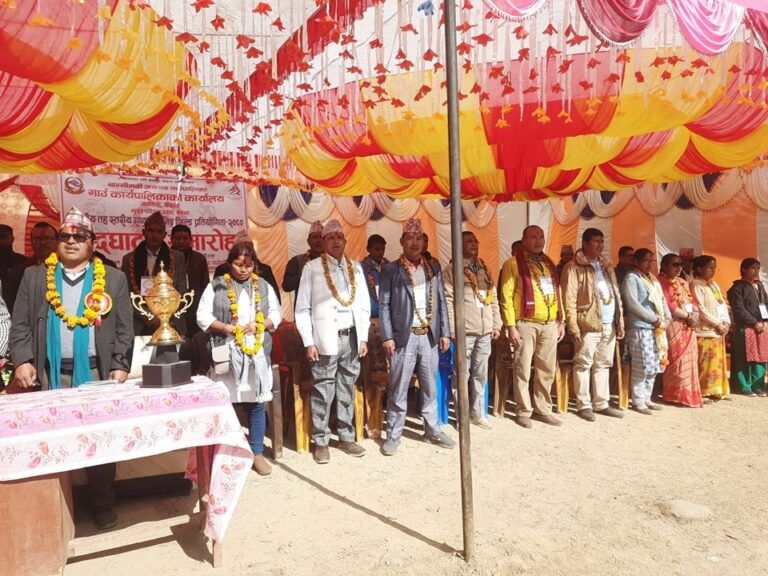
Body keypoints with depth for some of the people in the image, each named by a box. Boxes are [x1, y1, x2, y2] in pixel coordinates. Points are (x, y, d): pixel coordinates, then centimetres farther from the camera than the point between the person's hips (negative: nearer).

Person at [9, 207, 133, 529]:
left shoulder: (113, 279, 5)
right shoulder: (34, 276, 9)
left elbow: (124, 328, 3)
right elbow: (20, 324, 6)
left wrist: (120, 366, -6)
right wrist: (22, 361, -7)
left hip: (97, 373, -1)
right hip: (49, 373, 1)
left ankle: (102, 505, 19)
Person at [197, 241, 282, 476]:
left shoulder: (264, 286, 11)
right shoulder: (216, 286, 3)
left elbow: (276, 314, 11)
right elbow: (202, 317, -2)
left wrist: (259, 325, -8)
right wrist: (227, 328, -14)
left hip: (257, 352, 2)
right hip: (227, 353, -2)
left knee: (256, 403, 6)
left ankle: (257, 453, 18)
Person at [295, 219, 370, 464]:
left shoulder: (355, 267, 11)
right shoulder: (312, 268, 0)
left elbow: (364, 304, 13)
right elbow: (302, 308, -2)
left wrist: (363, 337, 7)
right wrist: (309, 342, -7)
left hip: (351, 338, 4)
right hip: (325, 340, -3)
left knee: (347, 391, 11)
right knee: (322, 393, 1)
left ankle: (346, 437, 24)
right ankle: (321, 442, 14)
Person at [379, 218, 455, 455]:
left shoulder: (433, 267, 11)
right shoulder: (390, 269, -1)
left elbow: (441, 301, 11)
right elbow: (384, 305, -4)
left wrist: (445, 332, 6)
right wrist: (387, 337, -10)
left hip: (429, 336, 4)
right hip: (404, 337, -4)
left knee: (430, 387, 13)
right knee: (398, 389, 3)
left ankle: (433, 430, 26)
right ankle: (393, 435, 14)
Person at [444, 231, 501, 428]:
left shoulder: (485, 269, 17)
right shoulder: (453, 269, -2)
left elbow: (493, 298, 18)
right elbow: (448, 300, -9)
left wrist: (496, 324, 12)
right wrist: (452, 328, -14)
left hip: (485, 331, 6)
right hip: (465, 331, -5)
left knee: (480, 374, 11)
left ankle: (478, 413, 21)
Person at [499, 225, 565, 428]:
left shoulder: (549, 264, 16)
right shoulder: (513, 264, -4)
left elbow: (557, 293, 19)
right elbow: (506, 297, -8)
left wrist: (561, 320, 13)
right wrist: (511, 326, -13)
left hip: (550, 324, 6)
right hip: (526, 324, -6)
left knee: (547, 370, 11)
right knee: (523, 370, 1)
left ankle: (542, 409, 24)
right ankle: (524, 412, 12)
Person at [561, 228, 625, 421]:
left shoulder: (606, 266, 18)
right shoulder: (574, 267, -5)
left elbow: (616, 295, 18)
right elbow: (569, 299, -10)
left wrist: (620, 322, 11)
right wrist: (573, 327, -15)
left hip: (609, 325, 7)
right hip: (588, 325, -7)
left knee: (603, 365, 12)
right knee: (583, 365, -1)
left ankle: (601, 403, 21)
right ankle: (584, 405, 8)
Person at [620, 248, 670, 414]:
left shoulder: (653, 279, 19)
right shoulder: (631, 278, -7)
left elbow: (662, 300, 19)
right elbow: (632, 304, -16)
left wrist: (666, 319, 3)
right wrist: (654, 318, -14)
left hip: (657, 328, 8)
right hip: (640, 328, -8)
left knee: (654, 365, 10)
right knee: (641, 366, -6)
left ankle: (646, 398, 20)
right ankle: (638, 401, 2)